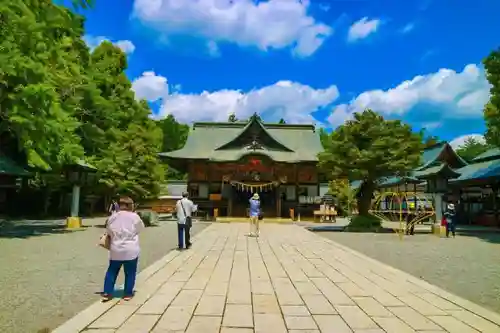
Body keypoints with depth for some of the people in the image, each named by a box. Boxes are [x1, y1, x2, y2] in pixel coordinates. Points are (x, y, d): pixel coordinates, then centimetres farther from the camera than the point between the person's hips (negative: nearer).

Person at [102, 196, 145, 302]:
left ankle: (107, 293, 18)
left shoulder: (112, 217, 1)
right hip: (131, 250, -3)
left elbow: (108, 232, 9)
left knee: (112, 271, 18)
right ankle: (128, 293, 16)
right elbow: (141, 228, 6)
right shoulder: (134, 216, -10)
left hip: (116, 250, 4)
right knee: (130, 272, 10)